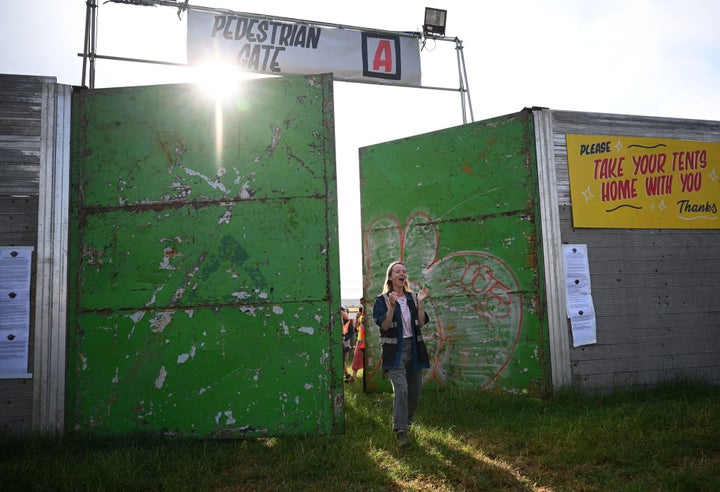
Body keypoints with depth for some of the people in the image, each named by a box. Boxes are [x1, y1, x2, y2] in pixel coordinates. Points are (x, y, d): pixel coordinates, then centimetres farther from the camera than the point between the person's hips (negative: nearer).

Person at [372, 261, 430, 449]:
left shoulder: (413, 297, 10)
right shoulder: (382, 300, -2)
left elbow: (422, 323, 2)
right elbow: (384, 326, -13)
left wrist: (420, 302, -9)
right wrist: (392, 305, -24)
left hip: (414, 347, 5)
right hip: (395, 350, -5)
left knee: (415, 390, 8)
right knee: (401, 388, -18)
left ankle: (405, 423, 31)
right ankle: (401, 432, -12)